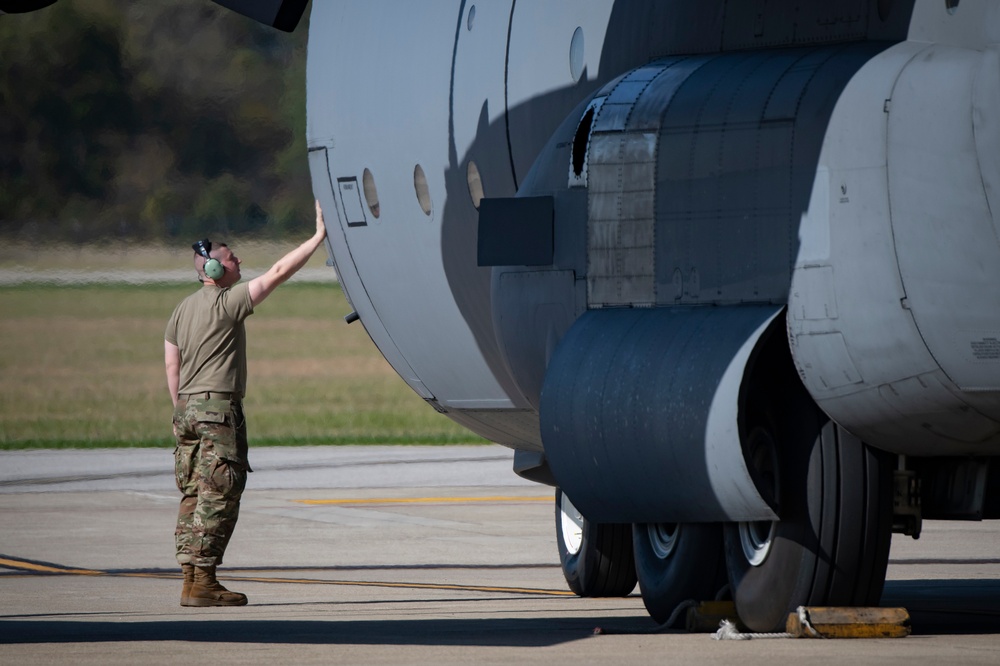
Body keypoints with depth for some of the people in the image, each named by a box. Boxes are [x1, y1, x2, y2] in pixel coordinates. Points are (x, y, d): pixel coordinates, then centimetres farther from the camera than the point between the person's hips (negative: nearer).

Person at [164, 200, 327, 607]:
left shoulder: (183, 309, 15)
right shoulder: (228, 302, -9)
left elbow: (171, 367, 17)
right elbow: (279, 272, -12)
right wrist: (319, 237, -7)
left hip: (188, 409, 9)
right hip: (219, 409, -9)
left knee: (194, 496, 9)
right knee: (218, 497, -7)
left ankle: (191, 579, 8)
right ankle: (202, 582, -10)